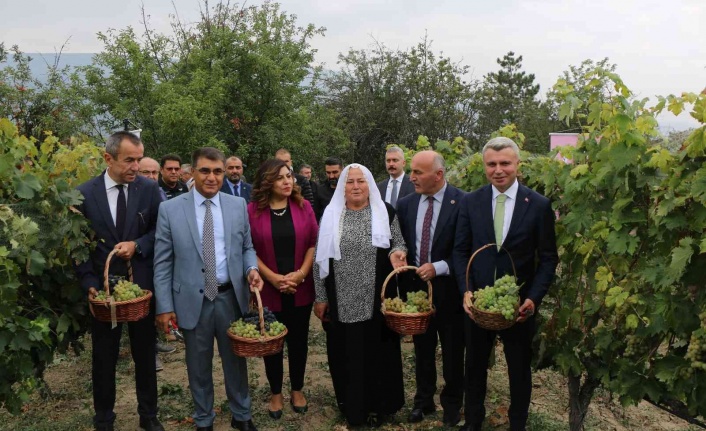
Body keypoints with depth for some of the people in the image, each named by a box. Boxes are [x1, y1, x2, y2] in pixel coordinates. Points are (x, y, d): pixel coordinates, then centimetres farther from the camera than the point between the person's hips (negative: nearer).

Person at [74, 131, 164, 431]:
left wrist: (137, 245, -17)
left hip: (142, 284, 0)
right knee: (104, 357, 13)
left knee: (145, 353, 14)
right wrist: (89, 283, -11)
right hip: (103, 285, 0)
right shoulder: (84, 193, -6)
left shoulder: (149, 189, -5)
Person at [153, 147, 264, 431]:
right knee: (199, 366, 15)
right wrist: (164, 306, -7)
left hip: (231, 297, 2)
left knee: (236, 360, 16)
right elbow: (162, 263, -4)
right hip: (193, 300, -1)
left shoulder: (238, 205, 1)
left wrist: (251, 269, -12)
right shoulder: (170, 209, -5)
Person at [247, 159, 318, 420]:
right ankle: (275, 393, 28)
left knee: (298, 340, 13)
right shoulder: (253, 210, -5)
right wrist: (272, 277, -13)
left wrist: (300, 274, -11)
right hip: (268, 290, -1)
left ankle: (297, 390, 31)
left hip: (301, 289, 2)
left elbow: (313, 243, 0)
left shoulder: (304, 207, 1)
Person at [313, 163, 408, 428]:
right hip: (342, 301, 1)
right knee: (346, 353, 9)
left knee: (377, 351, 8)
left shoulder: (385, 212, 1)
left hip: (377, 299, 0)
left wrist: (397, 254, -18)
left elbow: (399, 243, 6)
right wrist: (321, 298, 2)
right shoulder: (330, 214, 2)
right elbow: (321, 258, 3)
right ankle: (351, 406, 28)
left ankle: (377, 406, 27)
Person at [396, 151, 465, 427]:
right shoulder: (405, 204, 2)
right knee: (422, 350, 17)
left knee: (452, 352, 13)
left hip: (449, 290, -3)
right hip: (416, 287, 4)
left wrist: (439, 267, -21)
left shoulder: (463, 203, -14)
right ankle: (424, 400, 34)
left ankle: (452, 404, 32)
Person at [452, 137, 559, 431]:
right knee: (475, 366, 18)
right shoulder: (470, 202, -2)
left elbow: (548, 258, -4)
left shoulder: (539, 205, -7)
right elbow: (460, 251, 0)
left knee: (519, 370, 16)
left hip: (520, 304, -1)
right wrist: (466, 291, -12)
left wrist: (534, 298, -15)